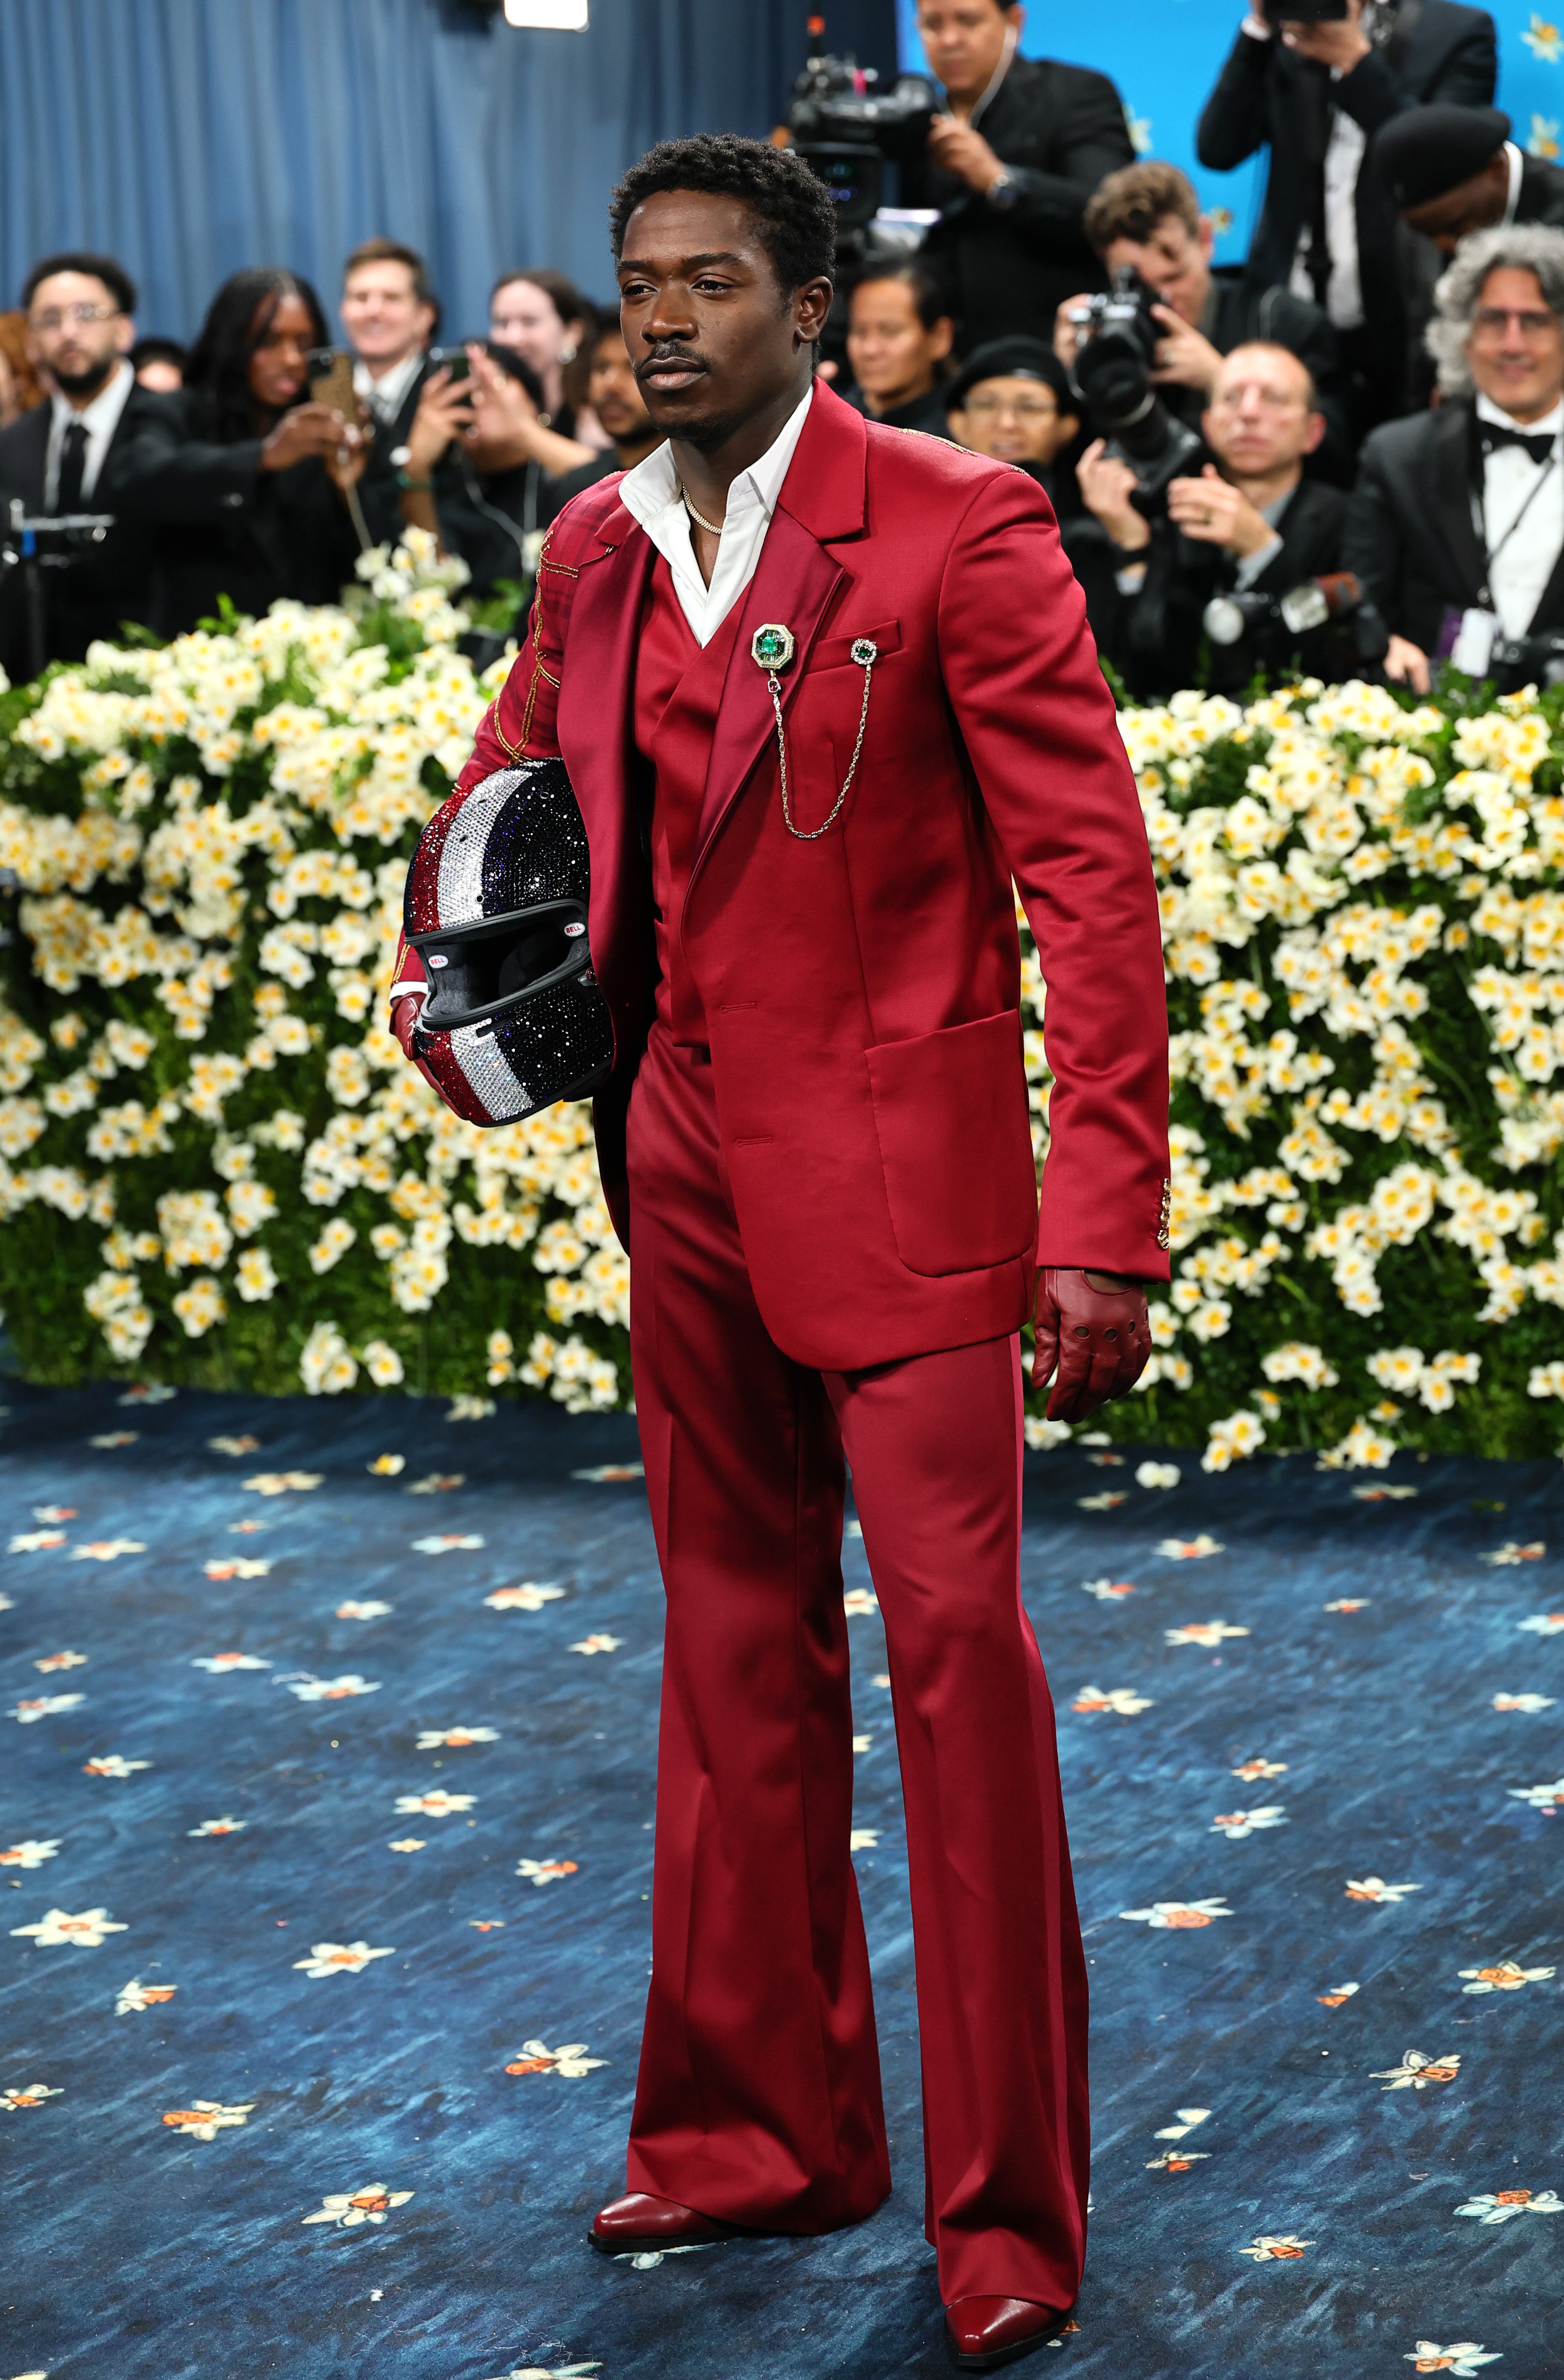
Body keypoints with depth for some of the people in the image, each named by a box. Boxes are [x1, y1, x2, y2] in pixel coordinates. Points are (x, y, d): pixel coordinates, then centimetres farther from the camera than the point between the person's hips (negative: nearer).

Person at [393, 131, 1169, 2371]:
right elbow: (512, 779, 26)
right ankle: (762, 2128, 28)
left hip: (897, 1171, -6)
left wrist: (1105, 1222, -19)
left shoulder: (955, 526, -11)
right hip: (688, 1167, 6)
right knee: (738, 1641, 14)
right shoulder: (596, 548, 8)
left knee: (954, 1640, -8)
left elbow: (1090, 876, -13)